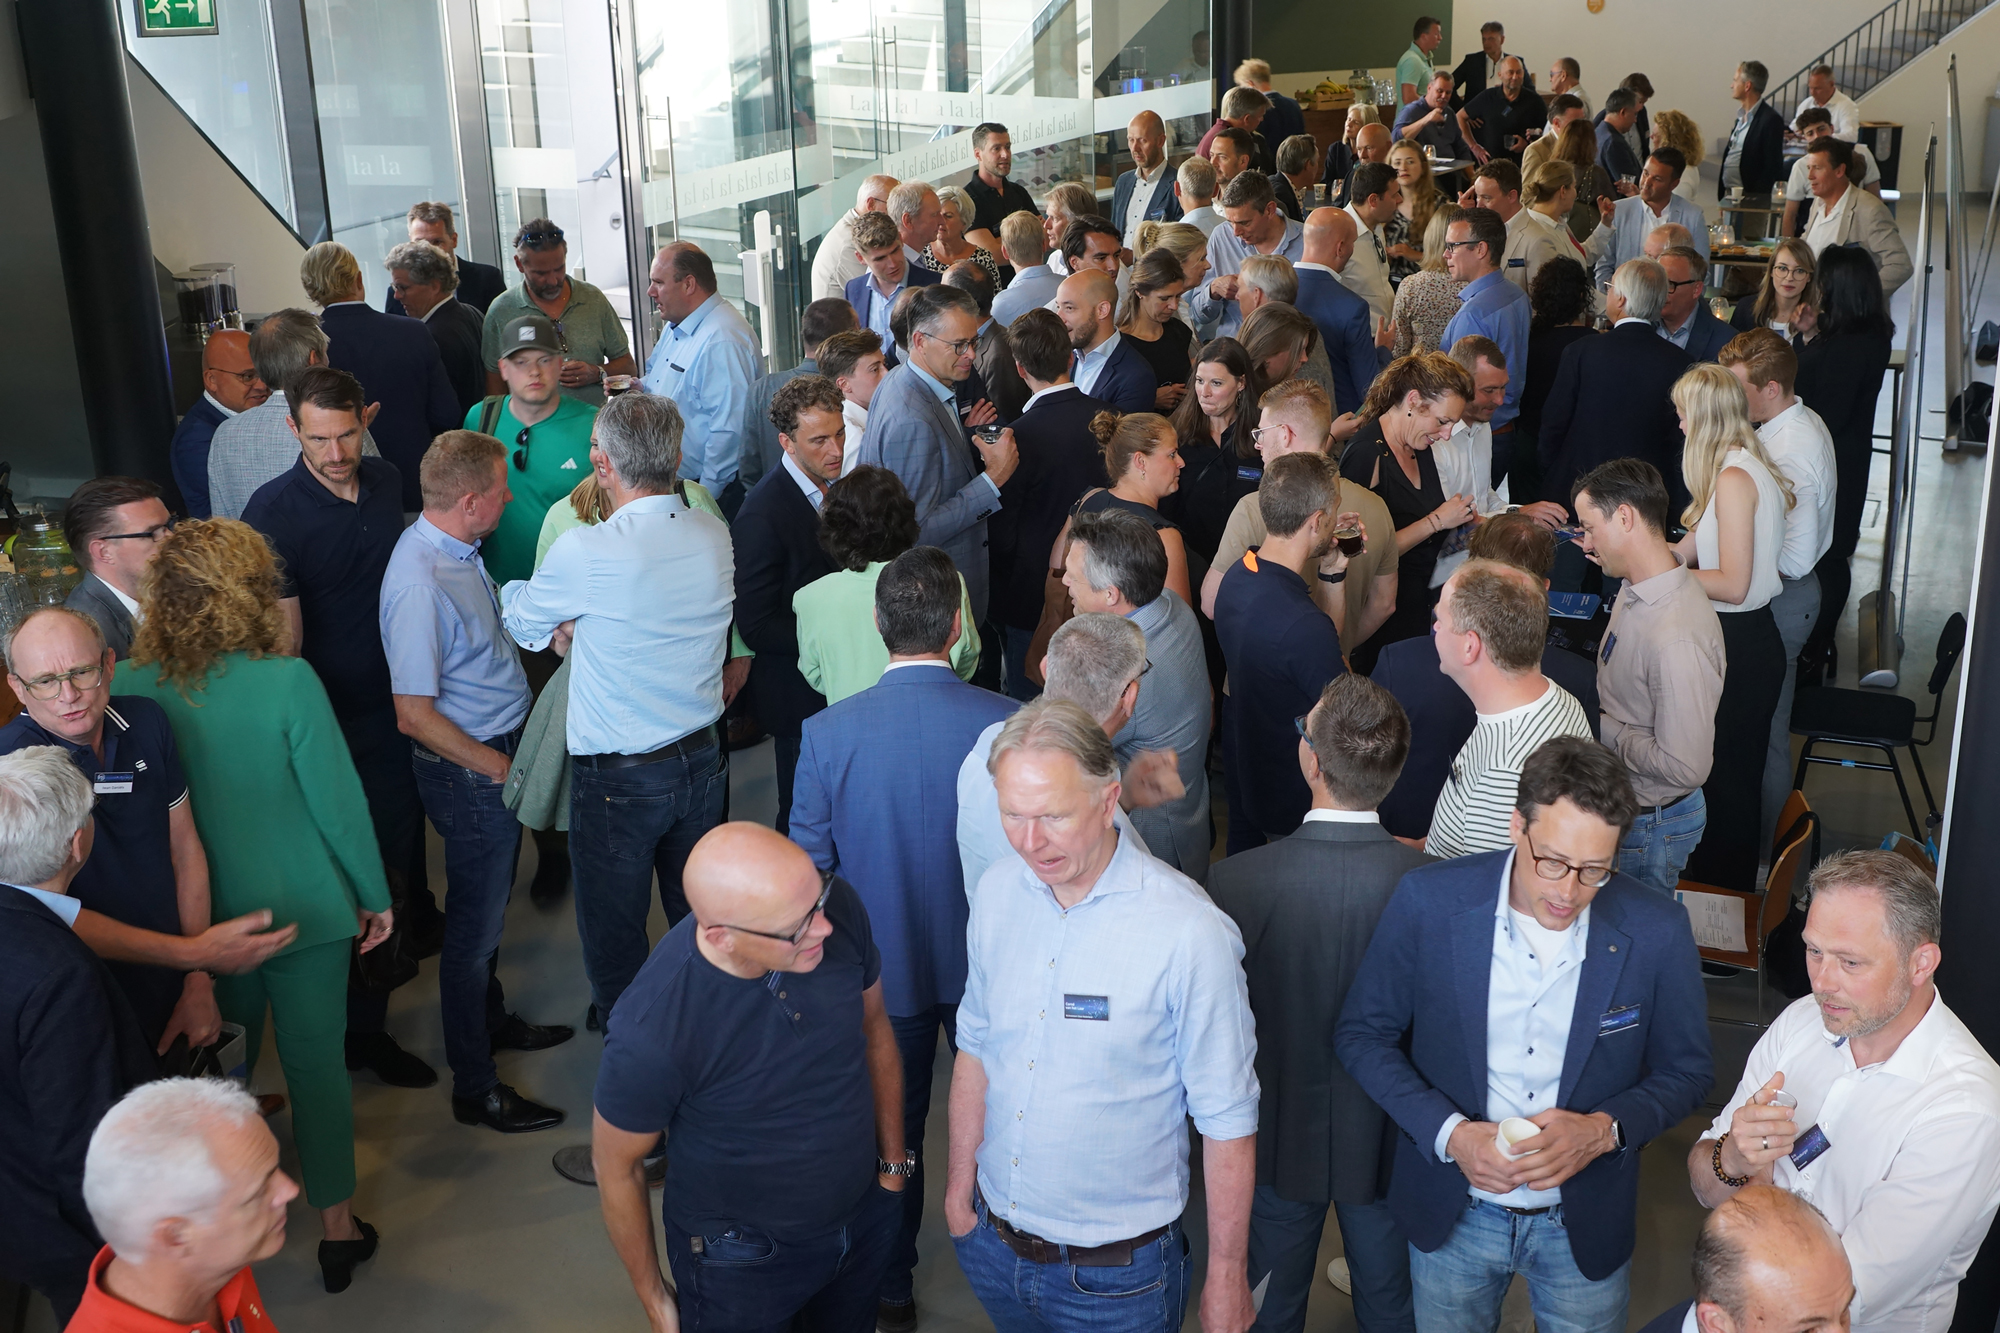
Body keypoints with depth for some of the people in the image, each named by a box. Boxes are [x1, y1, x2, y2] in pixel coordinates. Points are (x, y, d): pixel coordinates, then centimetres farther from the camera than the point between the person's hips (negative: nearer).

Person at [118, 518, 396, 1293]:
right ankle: (337, 1225, 24)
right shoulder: (286, 680, -21)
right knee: (316, 1059, 12)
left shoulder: (134, 687, -13)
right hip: (303, 908, -3)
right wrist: (375, 895, -1)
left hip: (201, 913, 3)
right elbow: (337, 798, -15)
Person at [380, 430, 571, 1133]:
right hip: (470, 770, -9)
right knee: (475, 922, 4)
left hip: (498, 757, 9)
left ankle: (492, 1019, 47)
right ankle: (475, 1088, 19)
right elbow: (415, 714, -26)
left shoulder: (454, 548, 2)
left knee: (489, 907, 26)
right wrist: (498, 766, -17)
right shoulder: (419, 583, -29)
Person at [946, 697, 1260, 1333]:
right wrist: (960, 1181, 12)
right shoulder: (998, 892, -6)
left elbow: (1227, 1119, -15)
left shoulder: (1190, 933, -23)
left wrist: (1226, 1278, -9)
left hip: (1116, 1270, -4)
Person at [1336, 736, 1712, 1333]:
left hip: (1586, 1226, 0)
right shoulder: (1429, 901, -18)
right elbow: (1362, 1035, -8)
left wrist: (1604, 1129, -21)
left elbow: (1685, 1071, -2)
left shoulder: (1657, 932, -16)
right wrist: (1449, 1133, -21)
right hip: (1453, 1215, 0)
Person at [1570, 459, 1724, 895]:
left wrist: (1600, 728, -22)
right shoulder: (1637, 589, -2)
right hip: (1618, 802, 9)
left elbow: (1685, 767, -32)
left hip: (1650, 825, -9)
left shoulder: (1678, 637, -33)